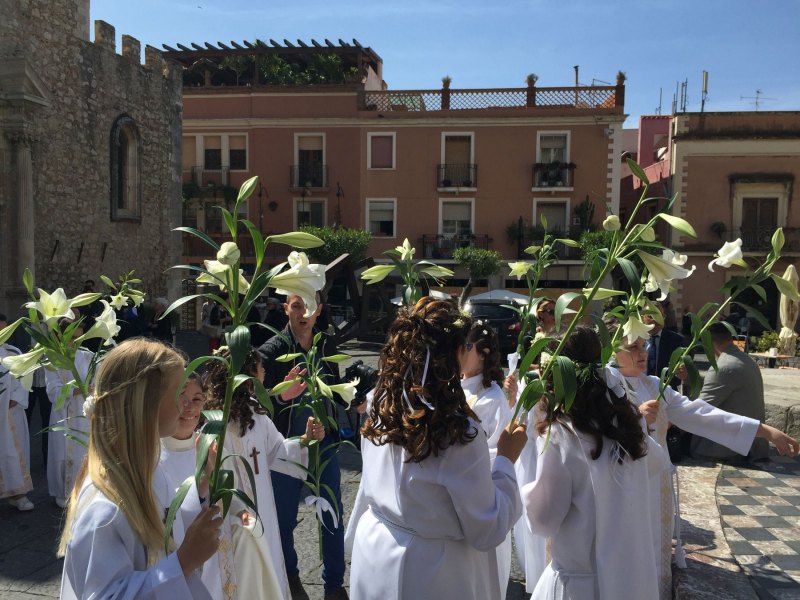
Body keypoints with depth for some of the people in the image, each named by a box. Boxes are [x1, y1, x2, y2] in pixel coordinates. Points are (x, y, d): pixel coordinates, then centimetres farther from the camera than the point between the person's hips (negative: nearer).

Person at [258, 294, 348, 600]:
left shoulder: (328, 345, 0)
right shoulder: (272, 350, -12)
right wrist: (282, 395, -38)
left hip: (324, 442, 3)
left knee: (333, 517, 10)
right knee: (285, 518, 14)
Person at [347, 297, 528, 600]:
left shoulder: (381, 412, -7)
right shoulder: (459, 432, -26)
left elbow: (373, 492, 6)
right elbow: (488, 532, -16)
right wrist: (506, 459, -9)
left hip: (374, 553, 6)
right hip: (429, 571, -5)